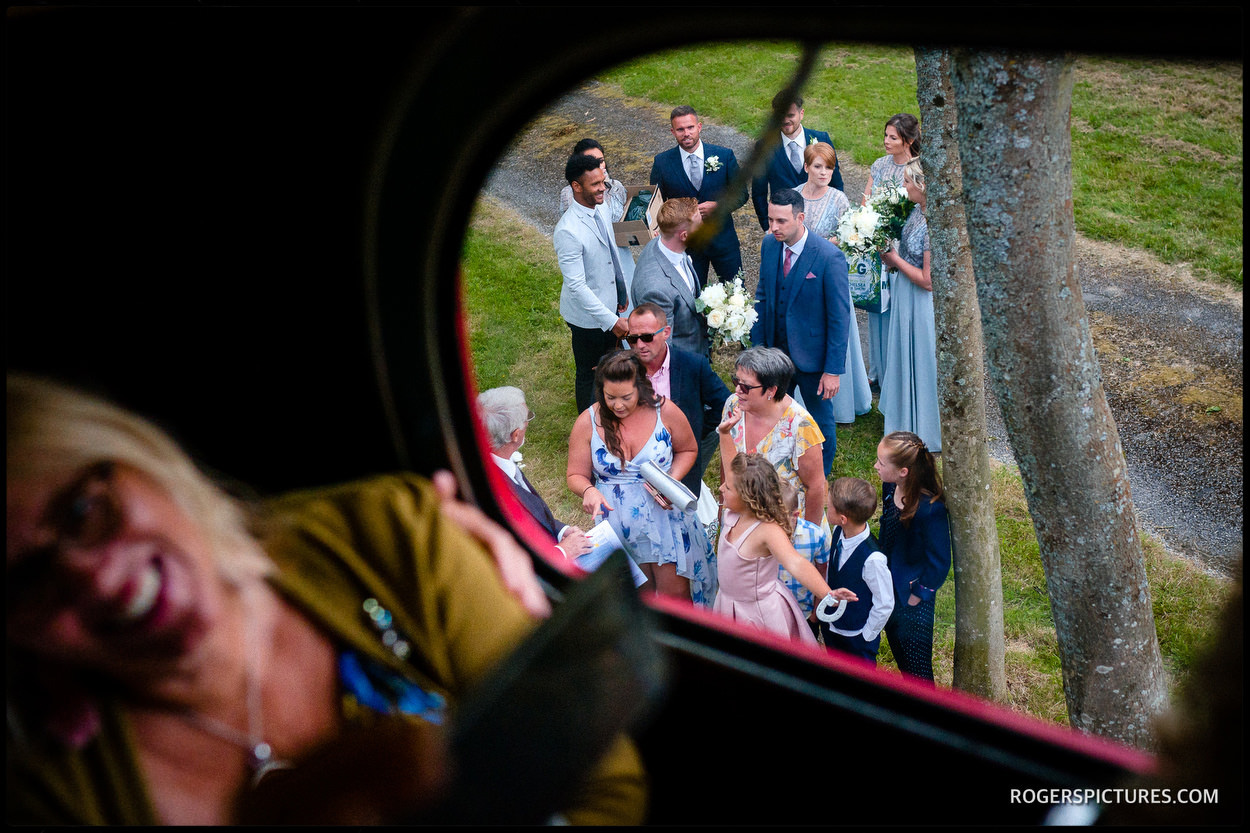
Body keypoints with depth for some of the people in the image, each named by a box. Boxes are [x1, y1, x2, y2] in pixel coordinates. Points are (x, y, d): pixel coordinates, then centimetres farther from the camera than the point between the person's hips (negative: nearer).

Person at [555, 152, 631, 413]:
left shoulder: (601, 210, -4)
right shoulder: (568, 231, -31)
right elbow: (577, 285, -30)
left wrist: (622, 292, 15)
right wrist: (612, 320, -30)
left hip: (610, 304, 8)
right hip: (587, 316, -8)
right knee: (589, 374, 13)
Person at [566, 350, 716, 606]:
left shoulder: (665, 411, -10)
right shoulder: (587, 423, -9)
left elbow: (687, 450, 7)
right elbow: (576, 475, -1)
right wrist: (588, 491, -24)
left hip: (664, 514, 0)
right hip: (617, 519, 1)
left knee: (675, 591, 4)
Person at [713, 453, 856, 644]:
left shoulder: (768, 530, -35)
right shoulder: (731, 514, -12)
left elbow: (795, 563, -48)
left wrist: (827, 594, -60)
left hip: (761, 612, -7)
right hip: (730, 604, 7)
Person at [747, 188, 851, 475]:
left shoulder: (829, 256, -21)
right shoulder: (769, 244, -4)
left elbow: (840, 316, -17)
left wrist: (834, 369, -17)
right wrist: (758, 344, 5)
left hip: (811, 355, -5)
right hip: (775, 352, 5)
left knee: (820, 421, 14)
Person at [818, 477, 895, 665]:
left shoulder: (872, 558, -37)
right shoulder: (838, 532, -16)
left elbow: (885, 605, -24)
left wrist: (867, 635, -12)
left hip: (857, 638, -6)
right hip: (830, 626, 6)